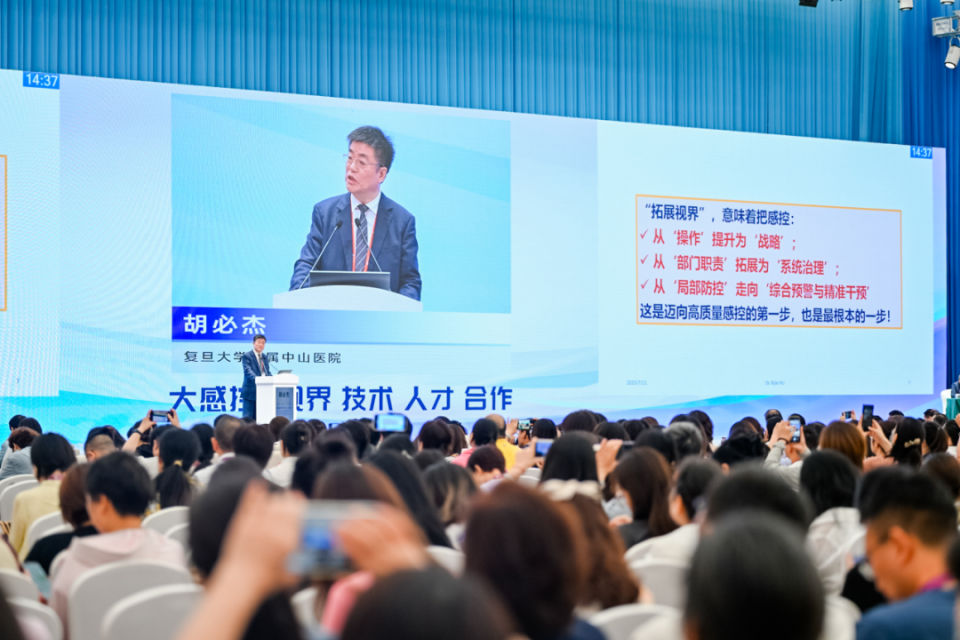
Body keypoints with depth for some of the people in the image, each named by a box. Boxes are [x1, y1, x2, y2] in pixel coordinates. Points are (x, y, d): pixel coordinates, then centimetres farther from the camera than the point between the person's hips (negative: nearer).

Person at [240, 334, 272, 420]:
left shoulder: (265, 358, 19)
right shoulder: (247, 356, -5)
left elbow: (267, 372, 16)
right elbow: (248, 371, -18)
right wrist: (257, 378, -36)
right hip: (250, 391, -7)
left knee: (256, 418, 9)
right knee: (247, 417, -7)